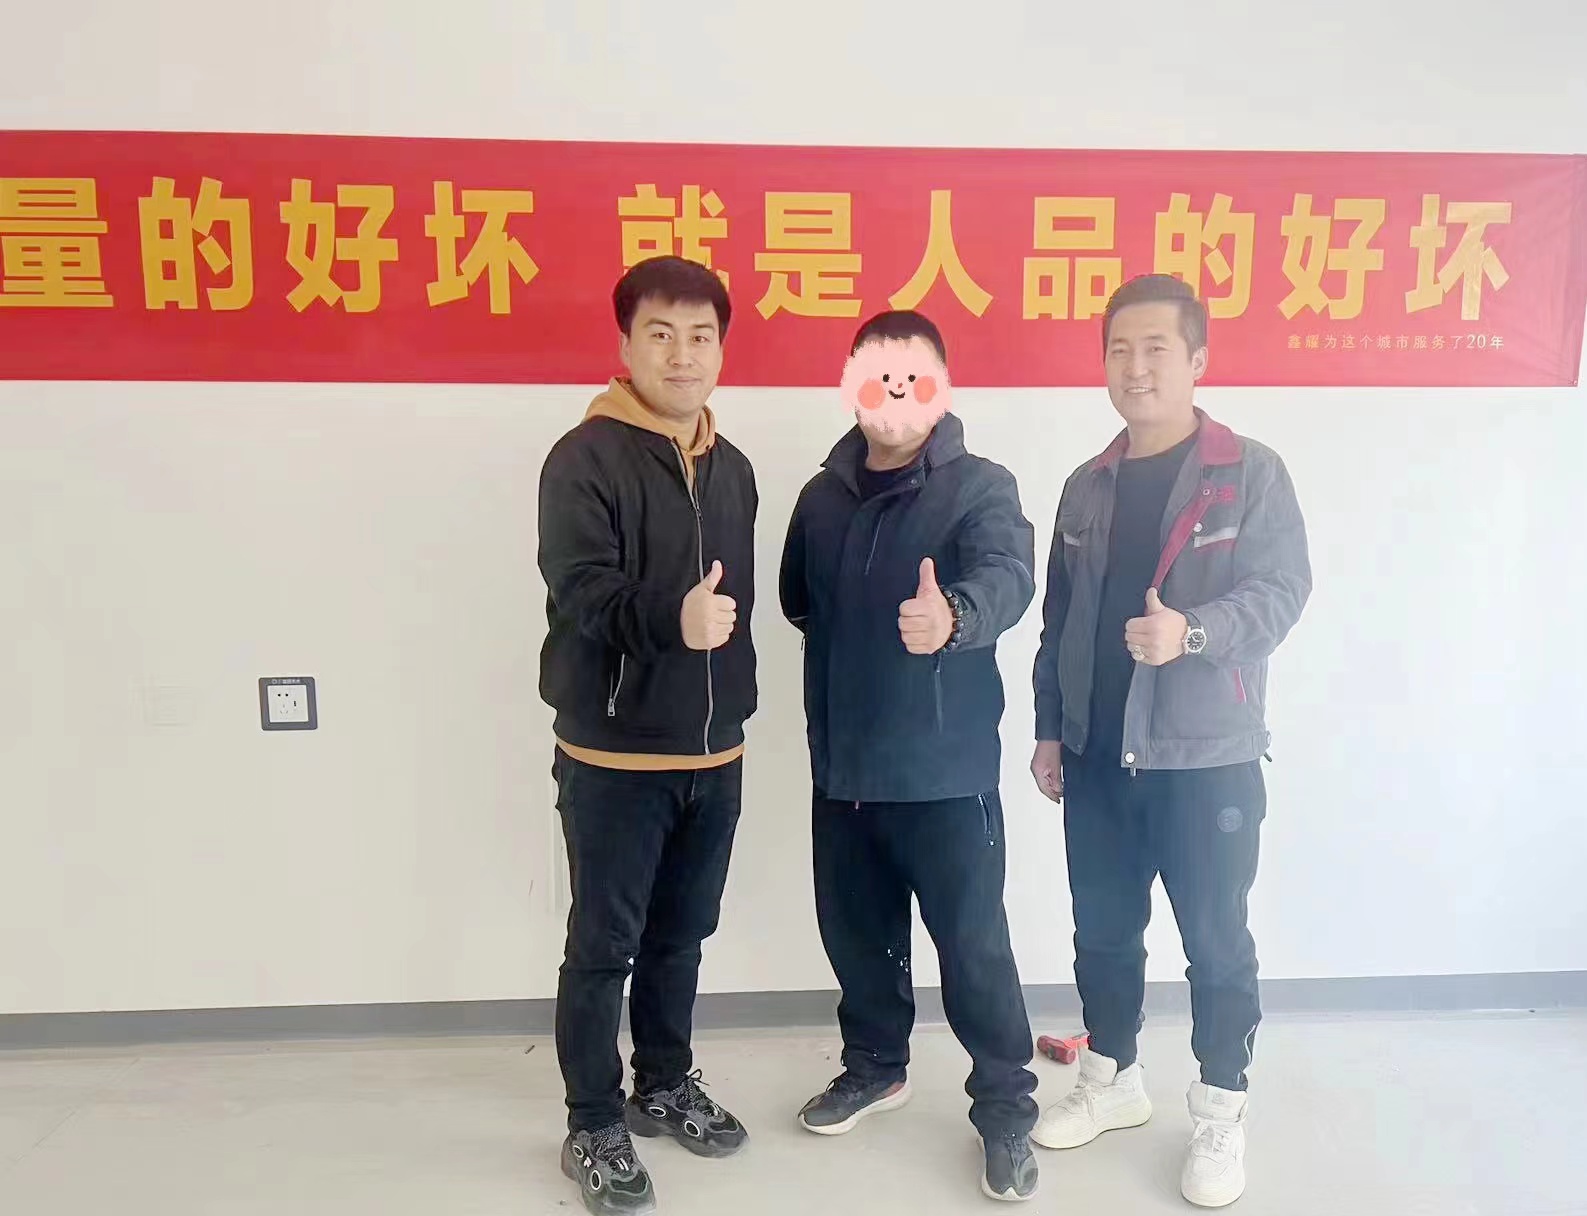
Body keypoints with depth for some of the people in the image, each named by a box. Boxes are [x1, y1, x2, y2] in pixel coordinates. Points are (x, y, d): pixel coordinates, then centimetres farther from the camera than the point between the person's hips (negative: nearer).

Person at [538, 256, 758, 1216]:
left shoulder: (732, 468, 10)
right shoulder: (586, 459, -11)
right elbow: (581, 591, -22)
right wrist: (670, 621, -40)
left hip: (714, 753, 6)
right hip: (615, 756, -6)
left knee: (682, 933, 18)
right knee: (605, 946, 6)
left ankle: (666, 1084, 38)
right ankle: (595, 1126, 24)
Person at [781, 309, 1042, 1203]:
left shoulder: (981, 488, -10)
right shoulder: (823, 498, 5)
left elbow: (1007, 576, -31)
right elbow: (798, 601, 17)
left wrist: (952, 615, -50)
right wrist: (852, 644, 4)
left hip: (946, 770, -5)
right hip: (843, 767, 5)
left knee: (974, 945, 5)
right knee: (856, 930, 19)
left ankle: (1007, 1110, 25)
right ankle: (877, 1064, 42)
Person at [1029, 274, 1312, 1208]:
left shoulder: (1251, 473, -5)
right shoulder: (1088, 488, 10)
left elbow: (1282, 589, -13)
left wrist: (1194, 632, -32)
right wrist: (1050, 728, 11)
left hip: (1208, 755, -4)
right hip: (1098, 754, 5)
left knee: (1216, 938, 8)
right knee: (1104, 929, 15)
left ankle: (1222, 1109, 27)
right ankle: (1113, 1078, 35)